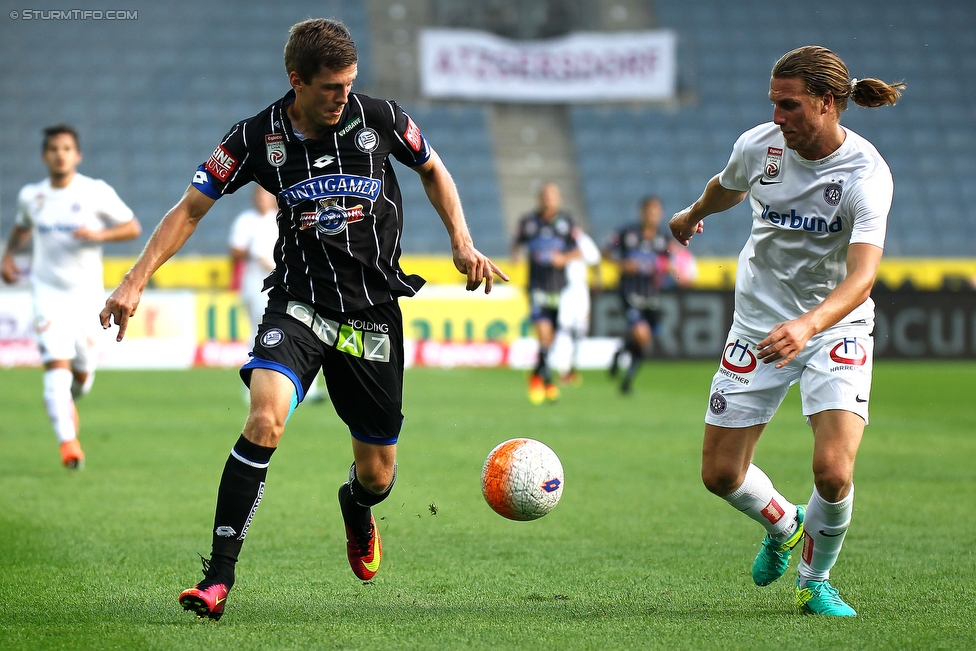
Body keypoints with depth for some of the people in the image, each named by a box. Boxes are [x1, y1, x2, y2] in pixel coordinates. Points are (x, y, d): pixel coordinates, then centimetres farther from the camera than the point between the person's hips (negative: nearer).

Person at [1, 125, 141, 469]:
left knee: (83, 373, 8)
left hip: (86, 293, 0)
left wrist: (98, 234, -17)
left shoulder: (97, 192, -5)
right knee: (56, 364, -17)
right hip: (48, 293, 0)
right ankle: (67, 441, -21)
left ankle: (67, 401, 44)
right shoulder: (30, 196, 3)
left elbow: (133, 227, 0)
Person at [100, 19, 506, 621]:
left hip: (374, 313, 2)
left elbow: (433, 169, 14)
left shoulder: (379, 119, -6)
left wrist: (462, 243, 3)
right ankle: (218, 580, -24)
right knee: (265, 418, -29)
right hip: (299, 305, -1)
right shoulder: (258, 138, -8)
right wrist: (137, 280, -11)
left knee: (377, 475, 7)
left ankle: (356, 510, 48)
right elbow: (191, 209, -2)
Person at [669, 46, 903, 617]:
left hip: (837, 328, -4)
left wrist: (808, 325, -51)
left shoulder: (867, 174, -22)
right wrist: (693, 216, 38)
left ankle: (815, 581, 10)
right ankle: (783, 524, 38)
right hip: (758, 325, 4)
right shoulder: (758, 146, -9)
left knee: (833, 471, -21)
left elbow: (861, 276, -33)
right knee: (721, 474, 3)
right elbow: (728, 188, 17)